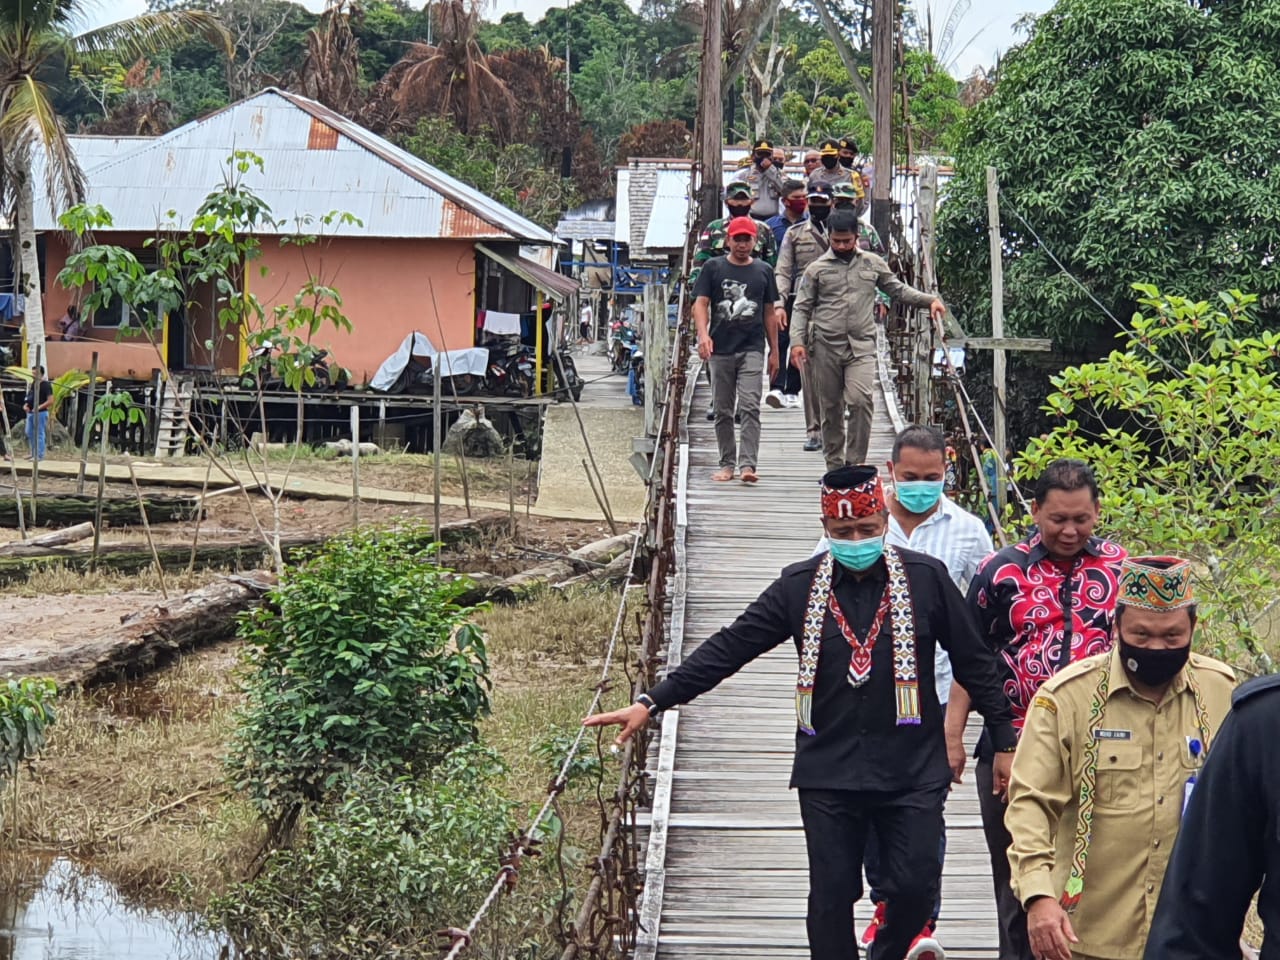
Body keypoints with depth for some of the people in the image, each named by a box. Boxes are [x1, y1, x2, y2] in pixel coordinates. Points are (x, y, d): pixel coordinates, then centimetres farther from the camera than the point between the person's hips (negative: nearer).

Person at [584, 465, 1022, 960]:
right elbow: (728, 648, -1)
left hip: (912, 771, -1)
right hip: (828, 773, 1)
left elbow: (974, 661, 5)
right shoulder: (800, 585, 1)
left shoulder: (926, 577, -1)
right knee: (831, 898, 2)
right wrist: (651, 703, -7)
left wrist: (1005, 740, 5)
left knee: (914, 888, -1)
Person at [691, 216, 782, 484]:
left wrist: (774, 351, 12)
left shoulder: (764, 271, 10)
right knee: (722, 410, 6)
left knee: (750, 407, -12)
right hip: (720, 349, 1)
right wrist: (703, 335, -16)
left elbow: (770, 312, 15)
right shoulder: (713, 268, 6)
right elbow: (700, 303, 1)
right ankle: (727, 463, 15)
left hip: (752, 349, -1)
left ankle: (747, 464, -17)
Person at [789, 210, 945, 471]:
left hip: (861, 346, 0)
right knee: (831, 408, 5)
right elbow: (802, 308, 7)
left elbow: (898, 289, 19)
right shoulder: (817, 269, 7)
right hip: (826, 346, 0)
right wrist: (797, 341, -5)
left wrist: (929, 300, 6)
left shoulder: (873, 264, 11)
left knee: (860, 399, -20)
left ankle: (855, 463, -13)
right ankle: (834, 467, 15)